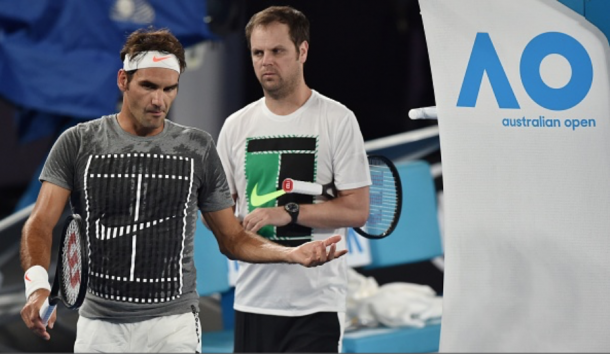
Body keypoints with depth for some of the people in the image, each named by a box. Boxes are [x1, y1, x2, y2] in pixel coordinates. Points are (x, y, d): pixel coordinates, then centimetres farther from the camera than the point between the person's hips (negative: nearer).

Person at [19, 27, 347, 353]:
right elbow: (40, 224, -7)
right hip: (99, 324, 0)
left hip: (173, 325, 0)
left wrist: (292, 253, -8)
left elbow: (232, 239, 9)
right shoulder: (78, 144, 0)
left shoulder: (198, 148, 4)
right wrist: (37, 285, -27)